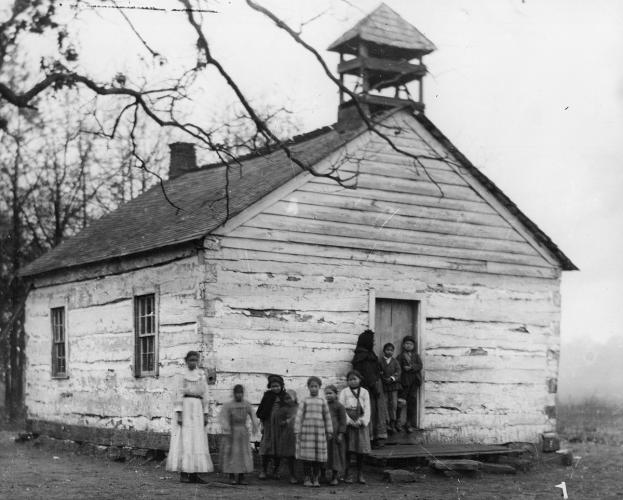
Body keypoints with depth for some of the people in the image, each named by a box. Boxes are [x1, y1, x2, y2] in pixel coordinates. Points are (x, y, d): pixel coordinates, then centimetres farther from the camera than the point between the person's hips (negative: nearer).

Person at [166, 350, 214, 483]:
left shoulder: (201, 376, 15)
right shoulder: (181, 376, 0)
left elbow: (204, 396, 14)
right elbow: (178, 395, -6)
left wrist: (205, 415, 7)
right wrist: (179, 414, -15)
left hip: (197, 409, 5)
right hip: (184, 408, -5)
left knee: (197, 441, 2)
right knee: (183, 441, -8)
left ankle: (194, 474, 4)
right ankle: (183, 474, -6)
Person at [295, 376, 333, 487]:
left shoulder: (322, 402, 8)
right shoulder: (304, 401, 4)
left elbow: (327, 417, 11)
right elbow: (299, 417, 1)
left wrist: (329, 432, 7)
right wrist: (297, 431, -5)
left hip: (319, 431, 1)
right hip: (306, 431, -1)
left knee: (318, 456, 0)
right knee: (306, 455, -3)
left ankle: (316, 478, 9)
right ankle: (307, 478, 5)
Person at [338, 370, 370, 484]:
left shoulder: (364, 392, 11)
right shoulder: (344, 392, 6)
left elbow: (367, 409, 4)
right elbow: (341, 408, -2)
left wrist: (362, 421, -11)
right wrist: (350, 421, -12)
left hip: (361, 424, 2)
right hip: (348, 423, -2)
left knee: (361, 450, 2)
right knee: (348, 450, -4)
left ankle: (360, 475, 9)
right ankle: (348, 474, 1)